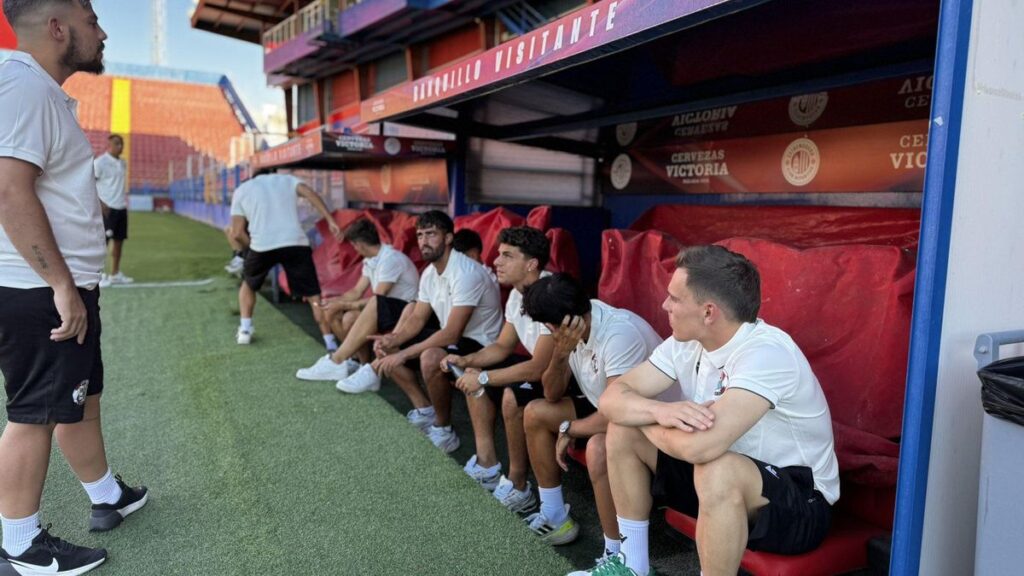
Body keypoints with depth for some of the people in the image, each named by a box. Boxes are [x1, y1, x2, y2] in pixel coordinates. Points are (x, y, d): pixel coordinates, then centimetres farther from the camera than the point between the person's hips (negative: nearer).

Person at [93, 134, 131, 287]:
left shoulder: (121, 163, 14)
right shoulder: (100, 162, -8)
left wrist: (125, 199, 13)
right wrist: (100, 203, -16)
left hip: (121, 207, 7)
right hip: (107, 208, -7)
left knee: (119, 240, 10)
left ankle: (115, 274, 18)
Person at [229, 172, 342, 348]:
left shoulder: (241, 190, 22)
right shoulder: (287, 180, 23)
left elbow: (237, 233, 11)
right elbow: (310, 194, 0)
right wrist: (331, 221, -8)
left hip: (262, 246, 1)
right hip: (296, 244, 0)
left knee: (248, 284, 30)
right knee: (313, 295, 6)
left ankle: (245, 330, 25)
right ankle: (330, 343, 2)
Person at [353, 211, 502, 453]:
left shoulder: (465, 273, -27)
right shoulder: (429, 273, 2)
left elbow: (451, 334, -32)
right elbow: (417, 319, 6)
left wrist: (404, 354, -28)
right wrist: (393, 339, -15)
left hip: (477, 342, -9)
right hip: (450, 335, 9)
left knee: (431, 358, -38)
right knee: (384, 349, 6)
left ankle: (444, 431, -14)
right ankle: (425, 410, 13)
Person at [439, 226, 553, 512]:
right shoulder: (518, 293, 1)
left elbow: (538, 368, -31)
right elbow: (502, 346, 11)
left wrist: (485, 378, -23)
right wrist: (467, 360, -6)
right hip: (541, 366, 10)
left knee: (513, 396, -32)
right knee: (473, 374, 9)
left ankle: (518, 487, -11)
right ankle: (487, 465, 13)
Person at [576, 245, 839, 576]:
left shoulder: (765, 352, -29)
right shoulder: (686, 343, -5)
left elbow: (700, 445, -41)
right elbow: (612, 399, -9)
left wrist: (645, 419, -19)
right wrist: (659, 411, -32)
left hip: (799, 501, -7)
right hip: (727, 481, 8)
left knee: (717, 470, -39)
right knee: (622, 429, -2)